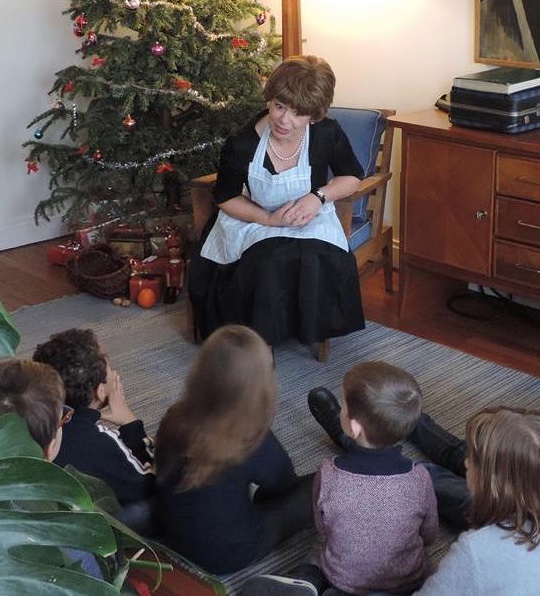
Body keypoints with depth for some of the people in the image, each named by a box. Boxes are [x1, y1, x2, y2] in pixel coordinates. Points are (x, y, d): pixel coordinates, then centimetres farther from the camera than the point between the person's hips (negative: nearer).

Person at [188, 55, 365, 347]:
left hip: (311, 218, 1)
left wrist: (319, 196, -17)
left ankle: (312, 332, -4)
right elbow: (225, 198, -3)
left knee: (318, 261, -32)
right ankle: (259, 341, -11)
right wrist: (269, 219, -17)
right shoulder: (241, 145, -18)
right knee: (269, 262, -34)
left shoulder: (328, 135, -15)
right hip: (255, 219, -1)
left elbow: (352, 177, 3)